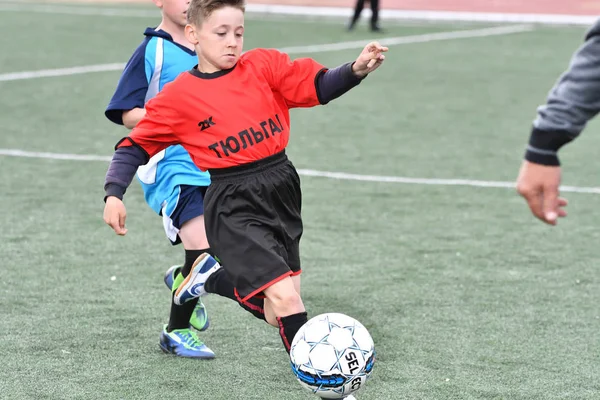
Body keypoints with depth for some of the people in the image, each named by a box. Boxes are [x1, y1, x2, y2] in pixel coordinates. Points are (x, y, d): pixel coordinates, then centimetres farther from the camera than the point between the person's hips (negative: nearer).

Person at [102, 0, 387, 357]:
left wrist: (357, 70, -23)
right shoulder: (178, 97, -3)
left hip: (282, 189, 5)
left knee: (273, 312, 13)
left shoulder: (263, 66, 3)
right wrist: (114, 195, -9)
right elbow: (137, 146, 4)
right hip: (235, 207, -5)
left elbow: (319, 86, -4)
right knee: (285, 298, -19)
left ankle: (211, 275, 39)